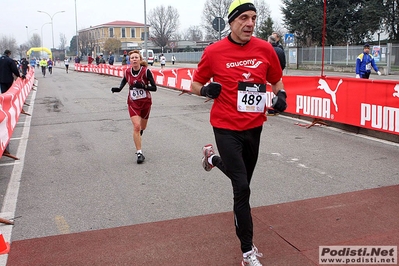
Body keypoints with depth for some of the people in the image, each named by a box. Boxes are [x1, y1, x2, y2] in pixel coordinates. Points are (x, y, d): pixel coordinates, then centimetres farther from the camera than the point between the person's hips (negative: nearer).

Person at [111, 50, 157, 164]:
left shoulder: (146, 71, -16)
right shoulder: (127, 72, -6)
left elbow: (154, 88, -16)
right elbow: (123, 81, 13)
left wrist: (142, 86, -31)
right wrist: (118, 89, -8)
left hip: (145, 102, 0)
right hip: (133, 103, 1)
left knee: (142, 127, 18)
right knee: (136, 126, -15)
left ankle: (140, 131, 59)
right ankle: (139, 153, -9)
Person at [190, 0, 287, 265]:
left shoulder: (265, 48, -2)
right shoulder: (214, 51, -10)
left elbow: (276, 80, 13)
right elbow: (195, 84, 1)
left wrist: (281, 95, -7)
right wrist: (206, 90, -21)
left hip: (254, 126, 5)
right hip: (226, 127, -4)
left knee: (242, 179, 22)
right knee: (242, 188, -8)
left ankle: (214, 158, 55)